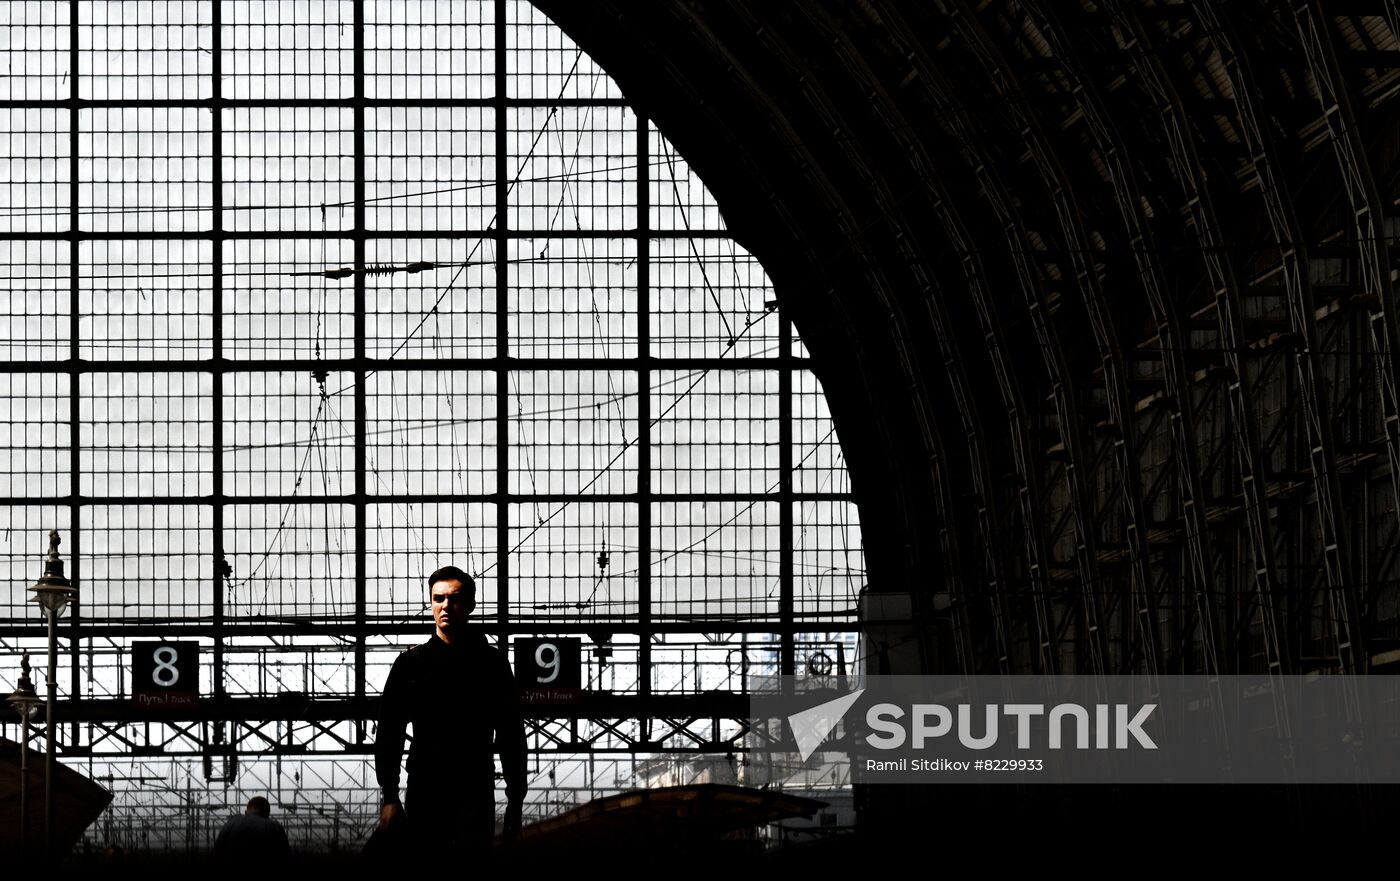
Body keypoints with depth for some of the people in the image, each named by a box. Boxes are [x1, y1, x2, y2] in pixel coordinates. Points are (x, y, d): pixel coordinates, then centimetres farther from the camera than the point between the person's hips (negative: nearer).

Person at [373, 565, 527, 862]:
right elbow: (388, 735, 7)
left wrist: (515, 803, 4)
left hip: (475, 793, -1)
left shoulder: (491, 662, 7)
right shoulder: (410, 663, 8)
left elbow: (511, 736, 9)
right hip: (424, 793, 1)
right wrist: (389, 798, -3)